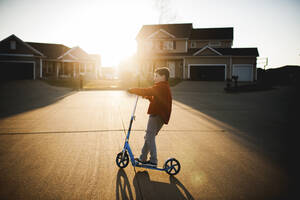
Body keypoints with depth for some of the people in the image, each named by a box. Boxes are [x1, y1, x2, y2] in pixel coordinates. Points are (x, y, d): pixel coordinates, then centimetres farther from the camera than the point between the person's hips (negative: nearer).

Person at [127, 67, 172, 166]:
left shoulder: (161, 86, -13)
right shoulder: (165, 87, 20)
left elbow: (146, 91, -21)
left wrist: (132, 90, -12)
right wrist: (148, 97, 10)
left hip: (156, 115, -10)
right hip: (161, 116, 10)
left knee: (150, 137, -5)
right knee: (149, 136, 14)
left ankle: (153, 160, 0)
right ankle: (142, 158, 22)